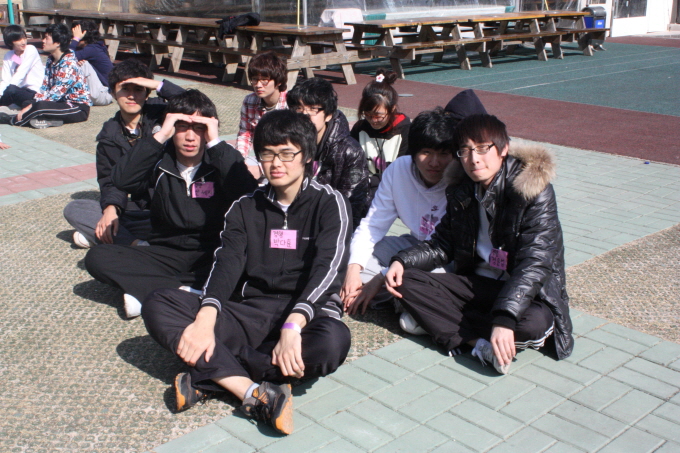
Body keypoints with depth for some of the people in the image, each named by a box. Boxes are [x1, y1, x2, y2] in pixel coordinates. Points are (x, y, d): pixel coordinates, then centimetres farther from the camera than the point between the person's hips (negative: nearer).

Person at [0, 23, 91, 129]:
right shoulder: (51, 60, 6)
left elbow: (55, 95, -22)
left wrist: (31, 108, -20)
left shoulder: (68, 65, -21)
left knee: (40, 107, -31)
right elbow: (45, 87, 6)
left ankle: (12, 120, -13)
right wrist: (31, 105, -9)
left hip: (80, 108, -10)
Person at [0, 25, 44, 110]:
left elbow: (20, 75, -18)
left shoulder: (31, 50, -8)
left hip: (35, 93, -6)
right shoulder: (8, 56, 9)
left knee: (11, 90, -32)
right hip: (22, 90, 6)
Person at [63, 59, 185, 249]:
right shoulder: (110, 135, 8)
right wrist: (111, 207, -20)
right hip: (138, 208, 3)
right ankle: (136, 244, -33)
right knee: (73, 209, -14)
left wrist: (159, 85, -20)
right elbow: (110, 180, 1)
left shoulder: (159, 111, 1)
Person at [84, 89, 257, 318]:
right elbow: (122, 180, -19)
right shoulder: (160, 159, 0)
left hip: (213, 256, -1)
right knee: (97, 257, -19)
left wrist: (215, 143, -21)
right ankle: (188, 291, -27)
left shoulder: (224, 159, -3)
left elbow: (247, 196, -23)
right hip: (166, 254, 2)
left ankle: (147, 291, -29)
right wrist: (159, 136, -20)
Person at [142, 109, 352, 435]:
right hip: (248, 314, 3)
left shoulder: (329, 203, 3)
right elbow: (227, 263, -1)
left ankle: (210, 375, -28)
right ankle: (253, 392, -33)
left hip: (306, 313, -3)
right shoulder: (245, 208, 15)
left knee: (333, 341, -39)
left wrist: (293, 324, -31)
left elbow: (328, 266, -13)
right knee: (157, 305, -18)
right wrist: (206, 318, -22)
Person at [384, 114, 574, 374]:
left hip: (526, 291, -5)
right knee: (405, 281, -15)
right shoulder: (461, 190, 3)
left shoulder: (533, 189, -16)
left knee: (536, 322, -38)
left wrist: (505, 318, -36)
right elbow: (442, 245, 10)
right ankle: (480, 343, -25)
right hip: (477, 284, 6)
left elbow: (534, 263, -24)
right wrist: (402, 261, -10)